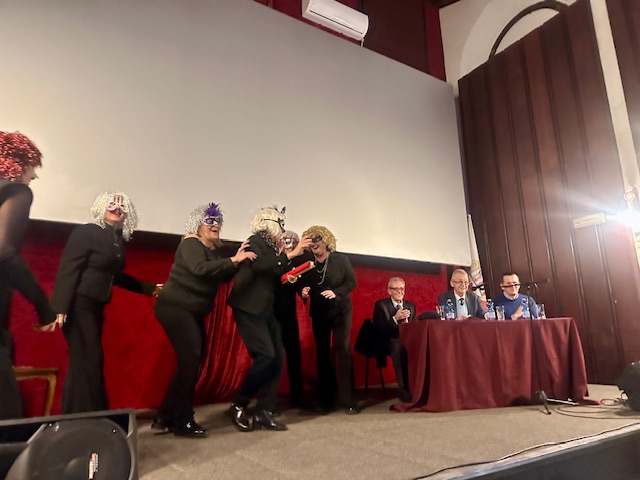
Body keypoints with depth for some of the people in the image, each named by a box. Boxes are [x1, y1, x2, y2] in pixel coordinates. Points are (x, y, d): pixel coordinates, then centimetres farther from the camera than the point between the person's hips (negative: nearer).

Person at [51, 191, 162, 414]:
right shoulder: (86, 232, -10)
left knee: (87, 364, 11)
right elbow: (67, 269, -17)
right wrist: (59, 307, -25)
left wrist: (147, 288, 25)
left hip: (95, 308, 8)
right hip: (78, 306, -8)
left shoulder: (117, 239, 12)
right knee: (88, 363, -7)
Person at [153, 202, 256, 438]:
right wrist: (233, 260, -29)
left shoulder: (214, 249, 12)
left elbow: (223, 277, 7)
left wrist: (237, 260, -5)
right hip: (175, 307, -9)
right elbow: (200, 269, -31)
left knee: (191, 361, 9)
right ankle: (182, 421, 3)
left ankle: (165, 418, 20)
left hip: (192, 312, 9)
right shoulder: (190, 243, -13)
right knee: (191, 359, -11)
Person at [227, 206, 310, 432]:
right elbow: (259, 265, -29)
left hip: (265, 310, 9)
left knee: (278, 358, 2)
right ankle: (238, 406, 3)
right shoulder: (255, 241, -9)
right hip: (248, 309, -8)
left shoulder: (271, 247, 13)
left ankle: (264, 412, 10)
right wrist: (290, 254, -26)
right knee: (265, 355, -16)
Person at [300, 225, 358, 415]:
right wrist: (304, 291, -15)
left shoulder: (340, 259, -5)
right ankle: (325, 400, 16)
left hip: (341, 310, -3)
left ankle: (348, 401, -3)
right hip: (319, 313, 3)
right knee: (322, 353, 6)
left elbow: (352, 282, -8)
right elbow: (304, 285, 7)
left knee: (343, 350, -9)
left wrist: (336, 292, -22)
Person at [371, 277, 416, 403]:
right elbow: (378, 329, -9)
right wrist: (395, 319, -21)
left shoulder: (411, 306, 16)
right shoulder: (381, 305, 2)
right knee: (399, 346, -37)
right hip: (388, 341, -4)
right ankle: (404, 388, -33)